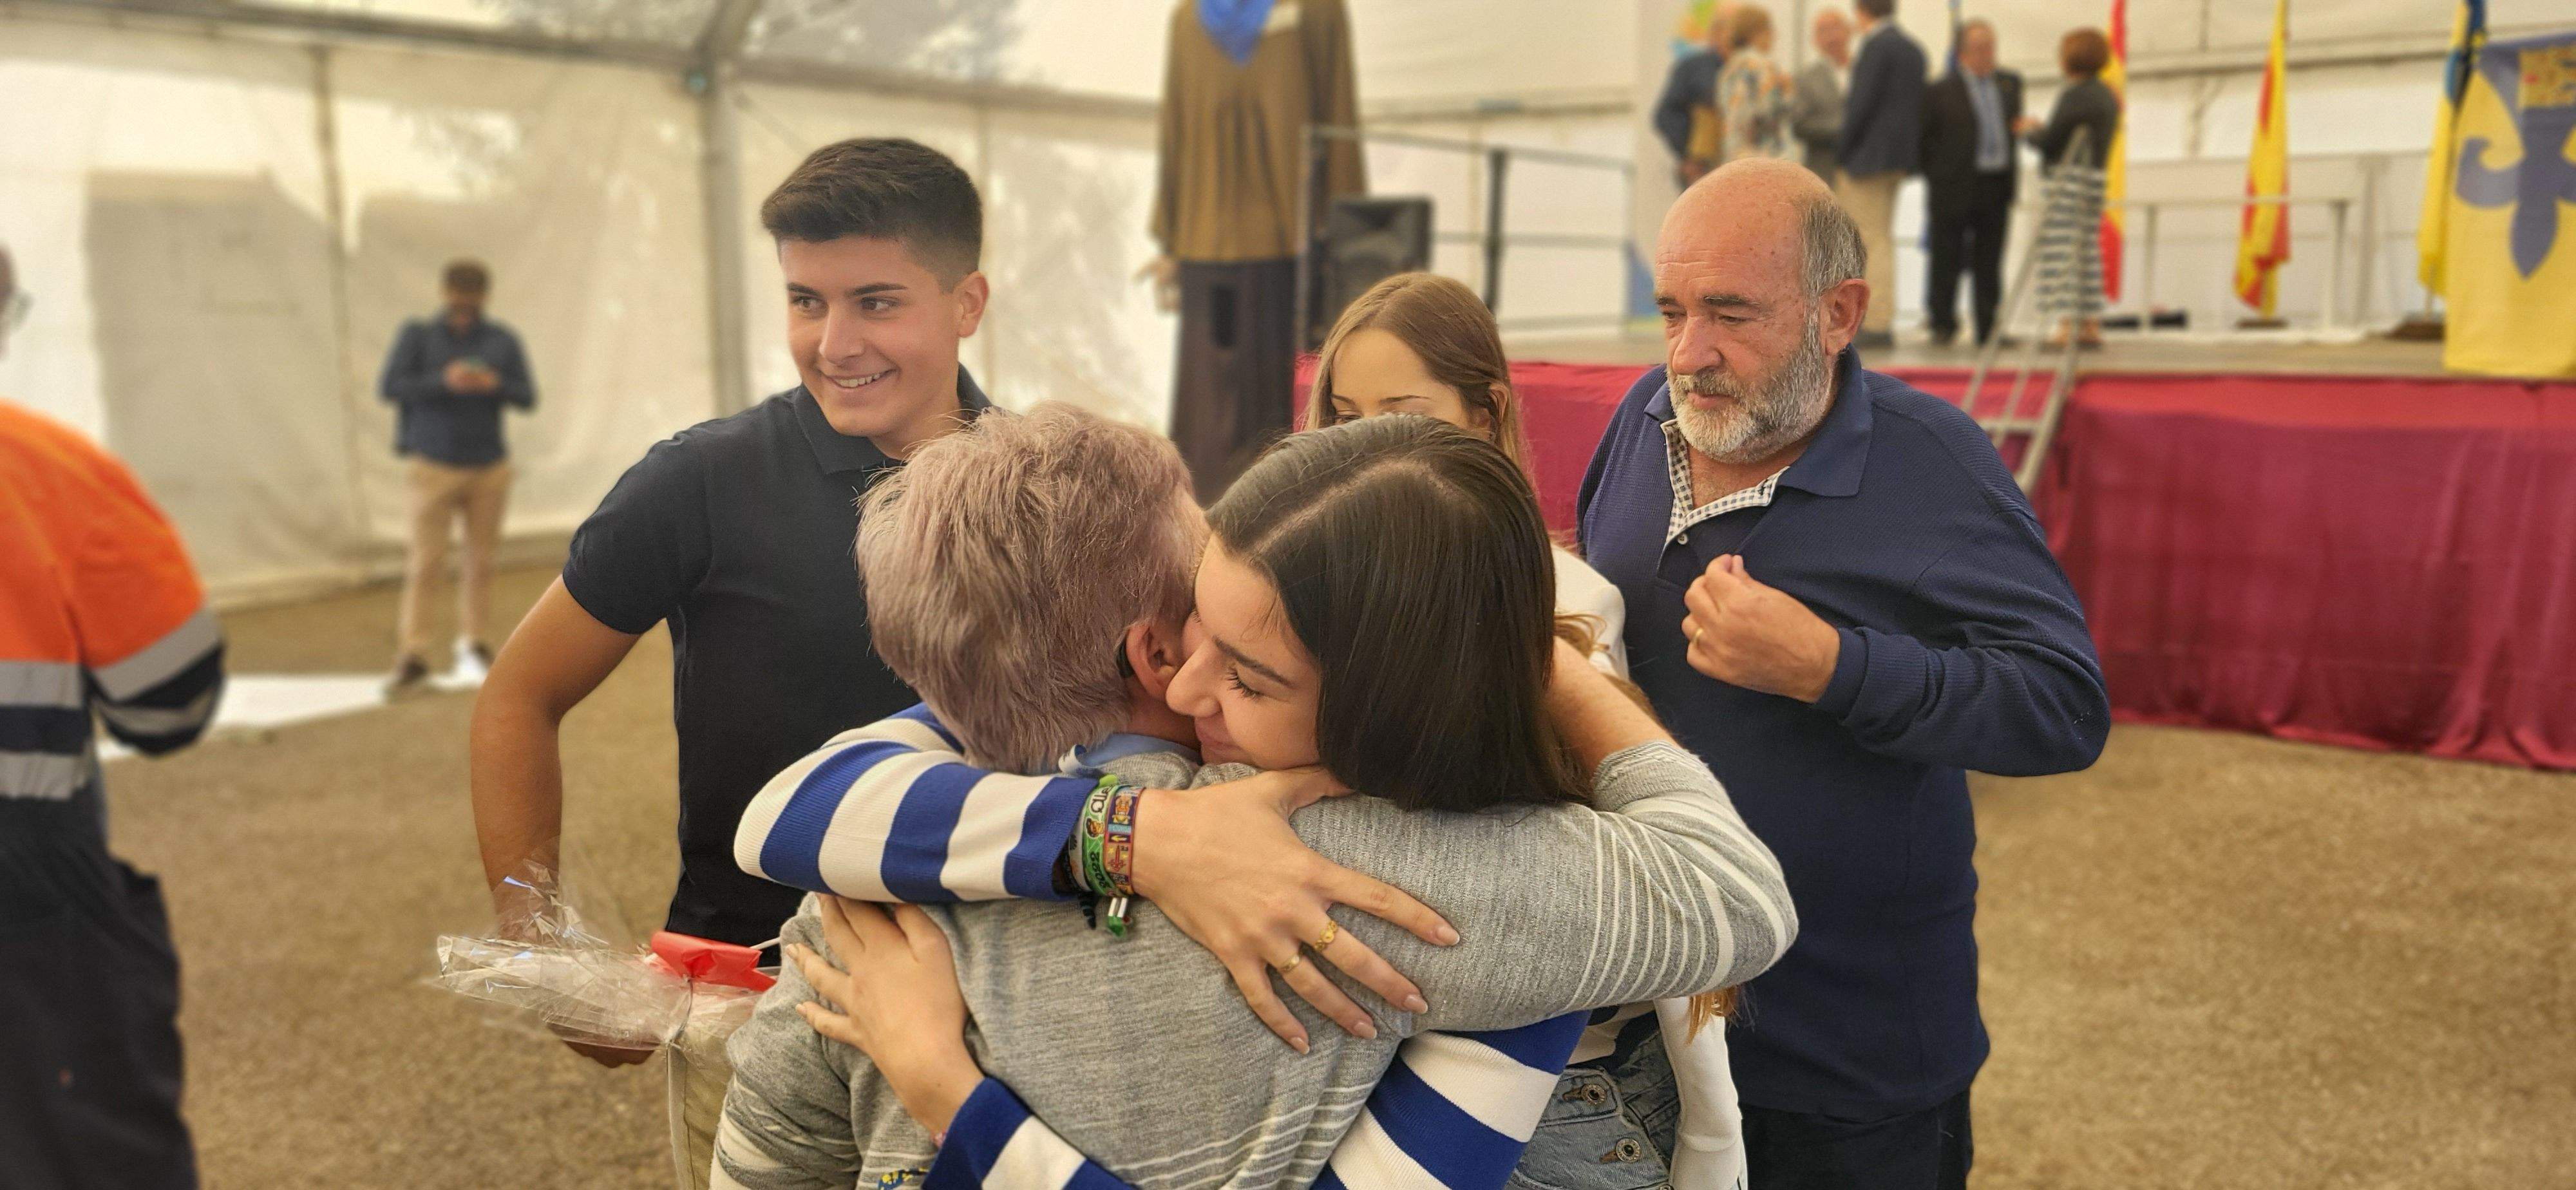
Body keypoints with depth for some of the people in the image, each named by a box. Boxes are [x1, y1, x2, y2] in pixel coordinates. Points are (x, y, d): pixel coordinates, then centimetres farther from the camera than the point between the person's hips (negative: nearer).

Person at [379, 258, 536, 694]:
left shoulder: (504, 341, 4)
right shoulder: (417, 335, -1)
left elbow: (528, 398, 0)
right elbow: (389, 386, -9)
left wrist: (496, 385, -20)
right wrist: (443, 381, -23)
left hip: (490, 469, 2)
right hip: (434, 467, -2)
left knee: (480, 563, 4)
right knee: (426, 564, -6)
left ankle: (474, 647, 14)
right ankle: (412, 657, -6)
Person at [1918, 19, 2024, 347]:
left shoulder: (2010, 84, 12)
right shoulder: (1941, 92, -3)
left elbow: (2014, 124, 23)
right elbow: (1924, 139, -2)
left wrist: (2013, 169, 11)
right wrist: (1938, 176, -6)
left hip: (1997, 188, 5)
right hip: (1955, 188, -4)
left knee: (1989, 263, 7)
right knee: (1947, 259, 0)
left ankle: (1988, 328, 12)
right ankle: (1942, 324, 10)